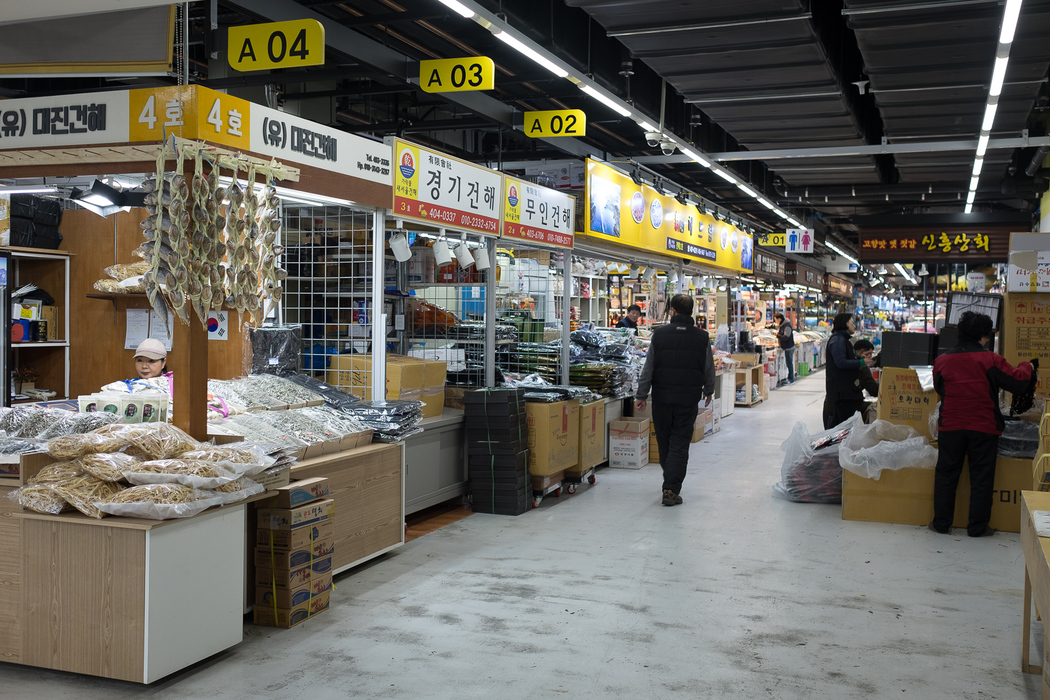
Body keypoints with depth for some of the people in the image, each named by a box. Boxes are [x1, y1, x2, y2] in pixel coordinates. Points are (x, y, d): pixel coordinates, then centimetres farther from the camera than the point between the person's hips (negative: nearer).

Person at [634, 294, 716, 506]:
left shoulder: (660, 334, -5)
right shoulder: (702, 337, -4)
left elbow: (648, 368, -3)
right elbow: (709, 369, 5)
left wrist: (642, 395, 3)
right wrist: (708, 391, 23)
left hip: (662, 397, 1)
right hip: (688, 399, -1)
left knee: (664, 440, 17)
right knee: (680, 444, 1)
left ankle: (670, 480, 33)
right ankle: (672, 489, -6)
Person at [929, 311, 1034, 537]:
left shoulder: (942, 360, 0)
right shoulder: (991, 360, -10)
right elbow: (1017, 383, -8)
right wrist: (1026, 368, 12)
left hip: (950, 426, 2)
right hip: (984, 427, -2)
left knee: (946, 474, 11)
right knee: (981, 476, 8)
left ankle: (941, 523, 14)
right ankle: (977, 527, 11)